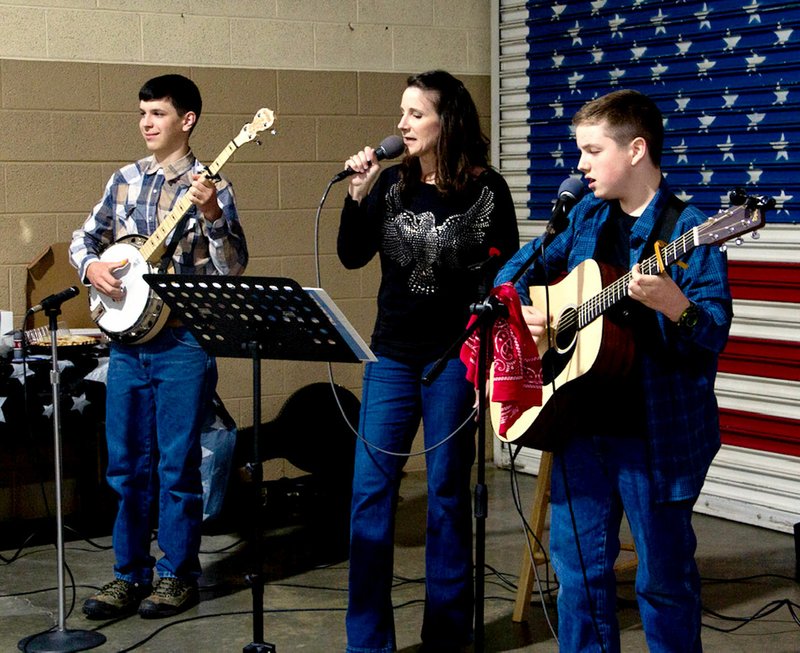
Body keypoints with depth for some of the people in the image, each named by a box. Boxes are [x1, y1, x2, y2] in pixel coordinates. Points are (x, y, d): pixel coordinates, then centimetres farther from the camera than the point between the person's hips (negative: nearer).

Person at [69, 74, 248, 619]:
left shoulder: (209, 188, -5)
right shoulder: (125, 180, 9)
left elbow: (234, 268, -12)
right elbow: (85, 239, 18)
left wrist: (211, 215, -26)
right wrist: (91, 267, -3)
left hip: (183, 343, -5)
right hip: (127, 339, 5)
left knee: (177, 465, 2)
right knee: (127, 464, 10)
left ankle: (178, 574, 15)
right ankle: (131, 573, 21)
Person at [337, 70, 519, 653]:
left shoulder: (487, 189, -4)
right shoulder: (392, 182, 5)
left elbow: (507, 269, -1)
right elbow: (353, 256, 4)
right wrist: (358, 195, -10)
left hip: (453, 358, -3)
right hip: (392, 356, 3)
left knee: (447, 490, 5)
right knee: (370, 490, 0)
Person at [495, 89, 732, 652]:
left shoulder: (688, 231, -12)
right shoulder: (586, 218, 8)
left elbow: (714, 335, -17)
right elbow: (519, 266, 20)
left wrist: (675, 305, -37)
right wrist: (516, 308, 1)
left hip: (658, 434, -6)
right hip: (581, 423, 6)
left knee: (664, 578, 6)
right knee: (578, 564, 14)